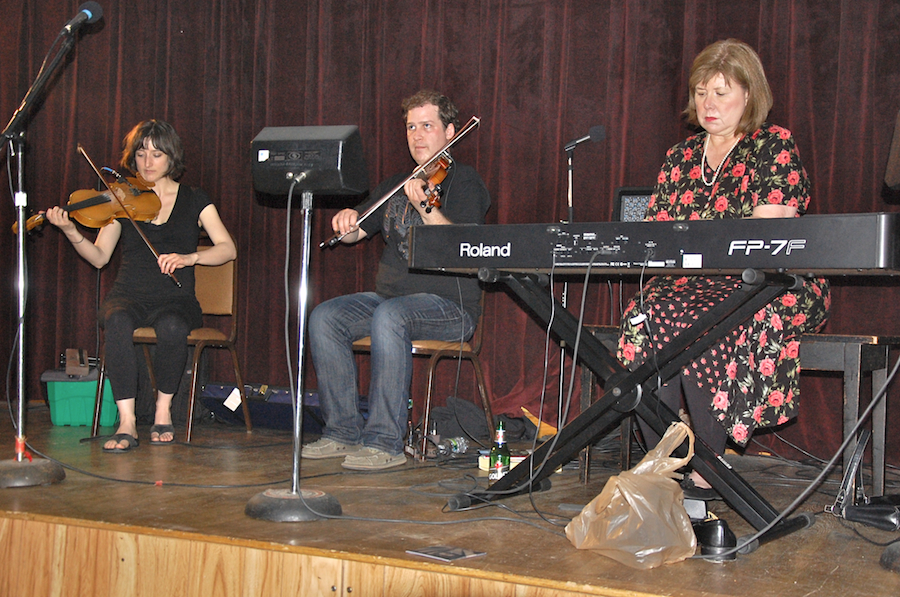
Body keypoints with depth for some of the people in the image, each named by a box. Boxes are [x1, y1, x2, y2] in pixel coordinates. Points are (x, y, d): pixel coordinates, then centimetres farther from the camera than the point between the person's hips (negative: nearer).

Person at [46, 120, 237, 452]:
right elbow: (99, 257, 2)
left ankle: (163, 411, -12)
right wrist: (71, 233, -16)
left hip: (175, 300, 0)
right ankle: (127, 422, -31)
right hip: (129, 296, 1)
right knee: (117, 322, -35)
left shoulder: (194, 201, 8)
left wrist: (190, 257, -21)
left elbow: (228, 249, -4)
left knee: (172, 328, -36)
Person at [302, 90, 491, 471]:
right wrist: (346, 221, -5)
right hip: (390, 295, 7)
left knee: (389, 316, -35)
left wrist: (424, 207, -34)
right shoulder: (396, 186, 18)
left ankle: (385, 442, -30)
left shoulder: (463, 181, -3)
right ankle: (344, 431, -9)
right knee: (325, 317, -15)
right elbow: (355, 233, 19)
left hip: (449, 305, -7)